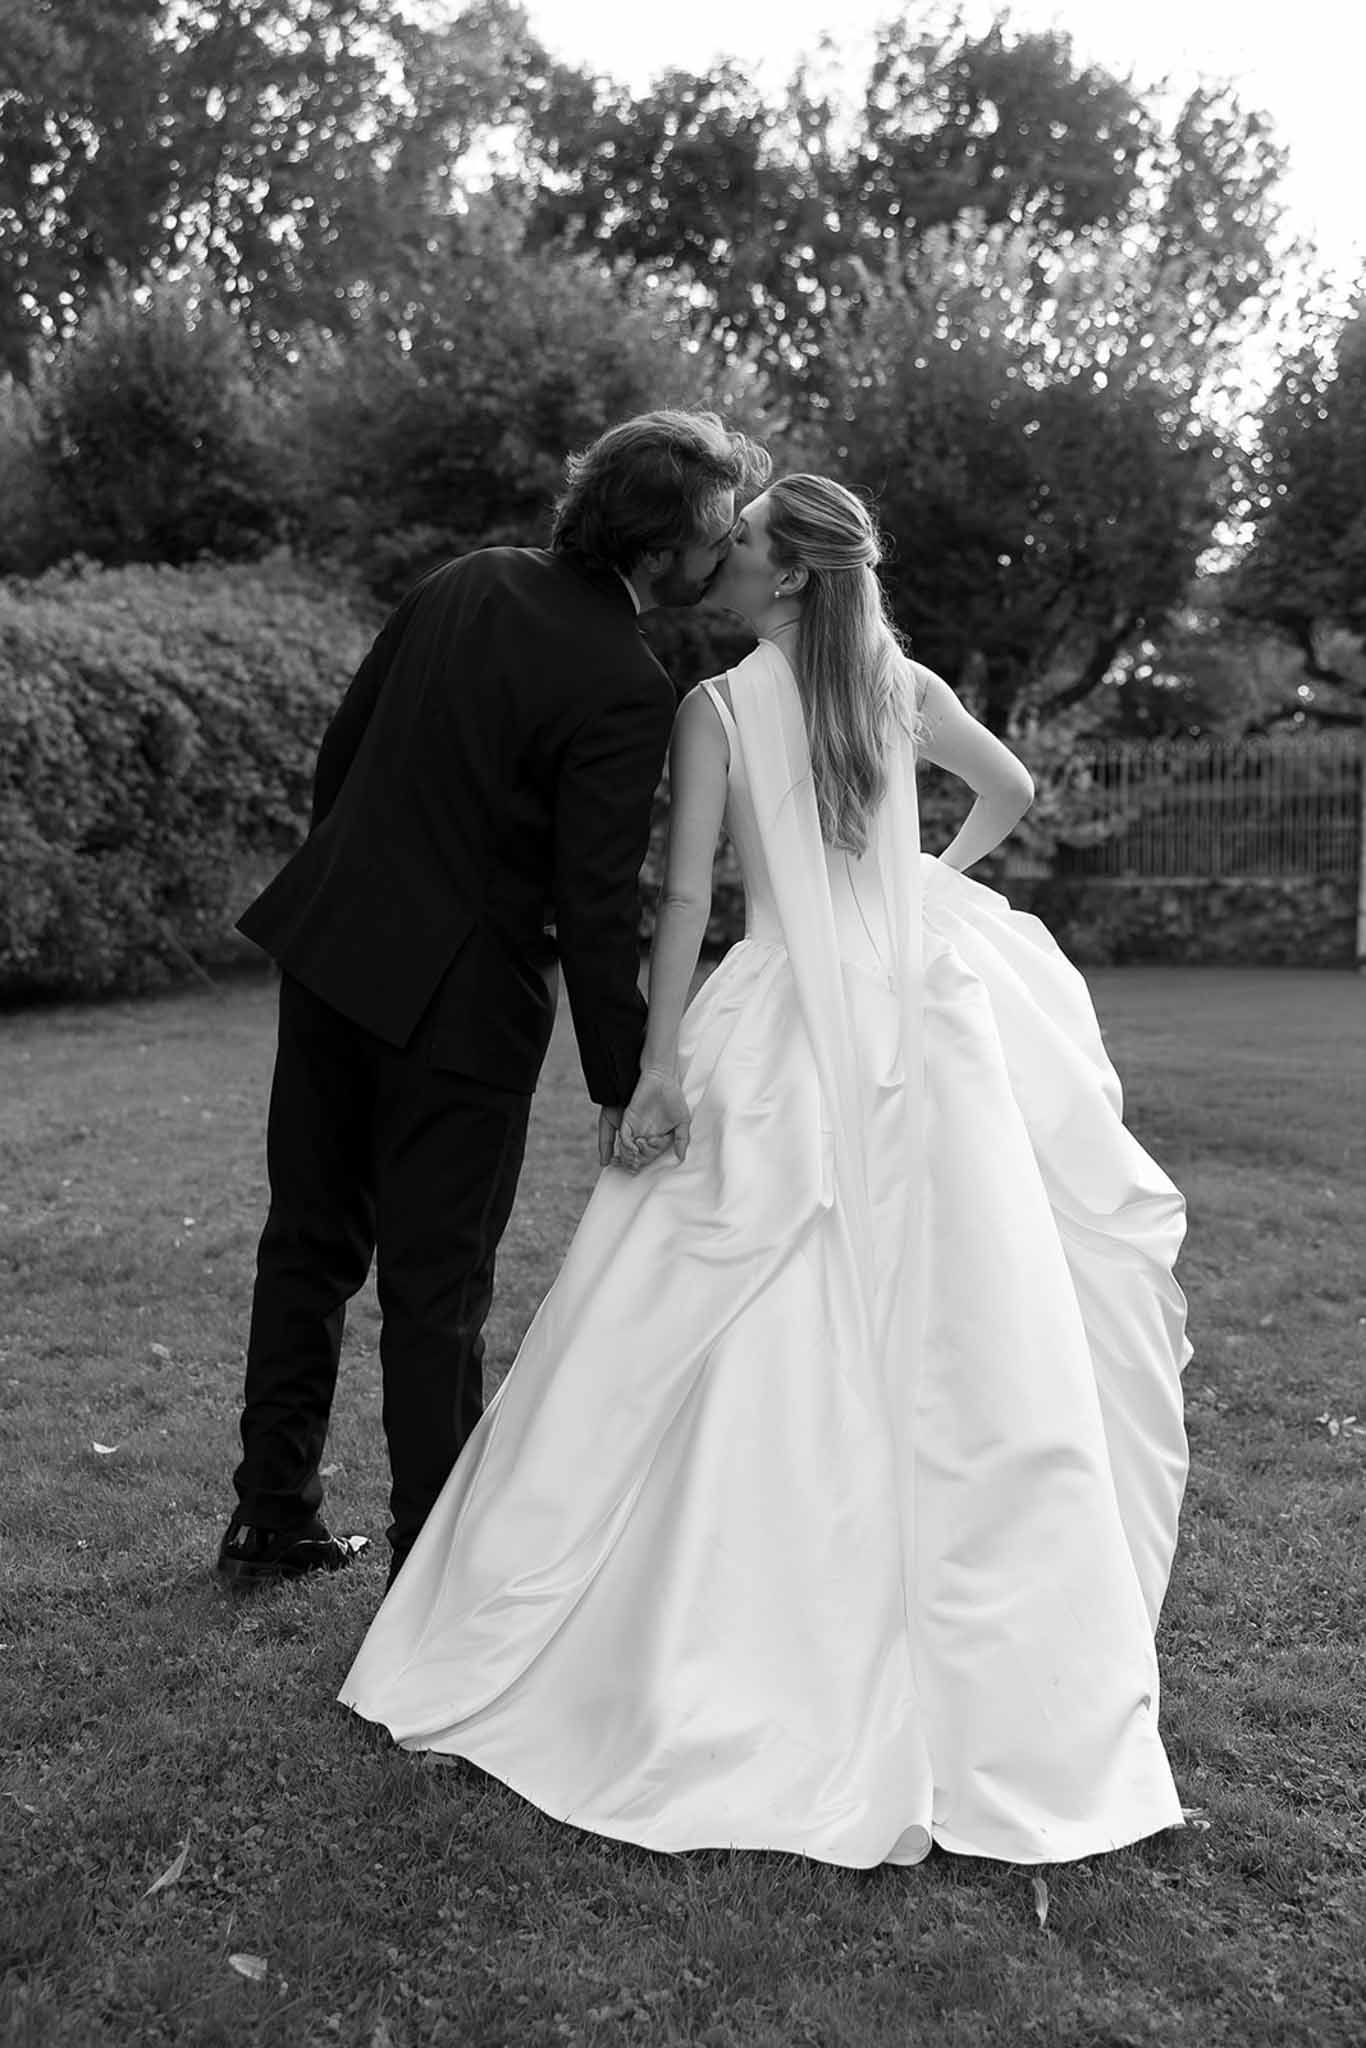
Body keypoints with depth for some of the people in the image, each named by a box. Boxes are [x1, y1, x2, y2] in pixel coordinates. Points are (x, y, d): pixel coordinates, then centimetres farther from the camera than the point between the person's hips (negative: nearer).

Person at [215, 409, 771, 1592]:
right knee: (437, 1286, 6)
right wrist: (622, 1081, -8)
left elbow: (342, 743, 11)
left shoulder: (472, 580, 4)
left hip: (331, 946, 7)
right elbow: (597, 906, -18)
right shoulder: (628, 693, -18)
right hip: (456, 1001, -7)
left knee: (310, 1240, 18)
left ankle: (273, 1518, 33)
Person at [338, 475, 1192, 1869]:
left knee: (767, 1355, 4)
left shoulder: (715, 708, -4)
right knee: (962, 1350, 11)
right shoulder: (907, 689, 7)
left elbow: (685, 897, -10)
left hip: (788, 1045, -4)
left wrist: (657, 1067, -9)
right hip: (925, 1018, 4)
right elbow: (1010, 793, 22)